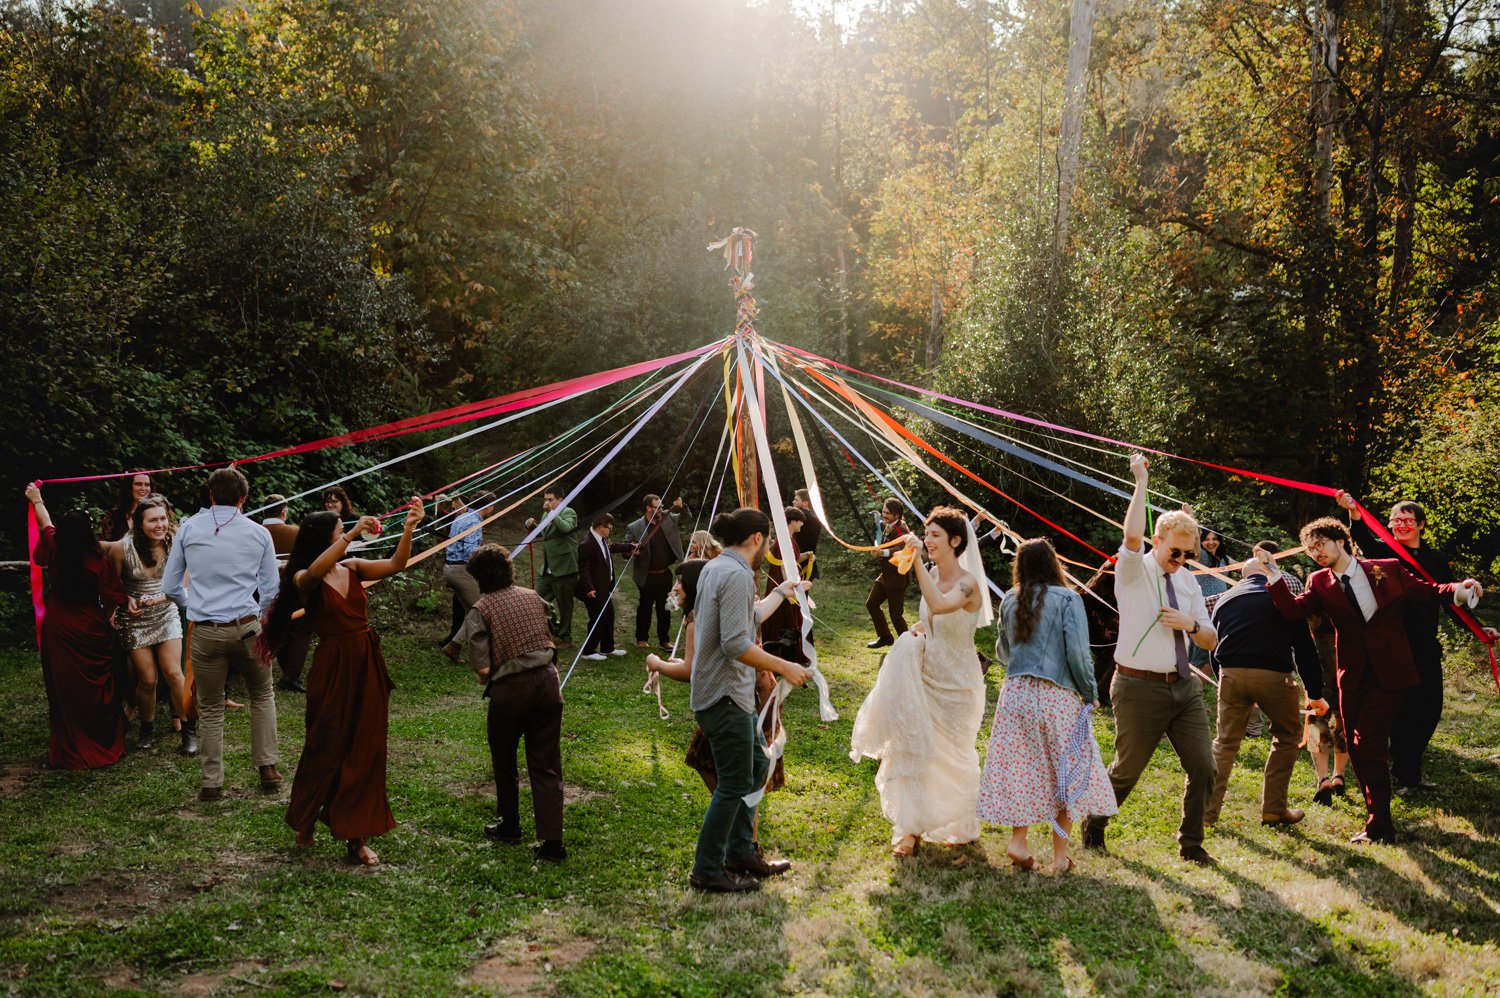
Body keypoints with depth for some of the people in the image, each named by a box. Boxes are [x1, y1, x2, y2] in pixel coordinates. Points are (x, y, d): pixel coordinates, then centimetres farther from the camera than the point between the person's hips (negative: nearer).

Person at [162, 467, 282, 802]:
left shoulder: (189, 528, 3)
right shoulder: (258, 533, 3)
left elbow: (170, 586, 7)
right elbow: (270, 591, 6)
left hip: (205, 632, 0)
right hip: (247, 627, 0)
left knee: (210, 708, 12)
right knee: (262, 695, 20)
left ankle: (211, 783, 14)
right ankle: (268, 769, 17)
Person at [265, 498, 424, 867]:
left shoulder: (353, 568, 6)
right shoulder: (303, 580, -8)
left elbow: (395, 565, -1)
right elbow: (315, 571, -31)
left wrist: (408, 529, -15)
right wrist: (352, 536, -39)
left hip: (367, 667, 5)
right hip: (332, 669, -5)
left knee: (366, 751, 5)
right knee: (327, 747, 7)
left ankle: (357, 836, 13)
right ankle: (305, 823, 30)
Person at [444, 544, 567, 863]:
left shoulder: (481, 609, -6)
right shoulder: (532, 597, 8)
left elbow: (482, 669, -11)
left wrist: (486, 674, 9)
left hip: (509, 691, -4)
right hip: (547, 681, 4)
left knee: (504, 762, 19)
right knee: (546, 765, 6)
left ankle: (509, 827, 34)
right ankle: (552, 842, 2)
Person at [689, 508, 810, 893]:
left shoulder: (713, 568, 12)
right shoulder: (737, 575, -20)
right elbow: (735, 644, -26)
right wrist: (785, 667, -19)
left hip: (716, 688, 11)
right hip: (725, 695, -11)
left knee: (756, 764, 20)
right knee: (735, 783, -1)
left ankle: (741, 853, 29)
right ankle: (707, 871, 8)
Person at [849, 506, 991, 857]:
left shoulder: (968, 584, -22)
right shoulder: (933, 574, 0)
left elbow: (940, 605, -44)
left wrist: (917, 561, -44)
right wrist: (919, 631, -5)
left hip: (956, 683, -6)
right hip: (927, 675, 6)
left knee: (955, 754, 11)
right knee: (913, 747, 1)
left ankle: (963, 828, 33)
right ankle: (912, 828, 9)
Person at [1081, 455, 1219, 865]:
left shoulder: (1188, 583, 12)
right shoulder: (1134, 571, -5)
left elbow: (1210, 641, 15)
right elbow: (1132, 535, -28)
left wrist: (1191, 624, -7)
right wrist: (1141, 481, -23)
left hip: (1183, 686, 5)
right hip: (1141, 688, -5)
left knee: (1203, 766, 1)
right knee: (1127, 770, 5)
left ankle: (1191, 843, 19)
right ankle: (1093, 824, 30)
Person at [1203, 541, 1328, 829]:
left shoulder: (1224, 600, 20)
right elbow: (1304, 646, 4)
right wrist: (1315, 693, 6)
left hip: (1231, 674, 3)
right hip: (1273, 674, -3)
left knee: (1225, 741, 13)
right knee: (1287, 736, 18)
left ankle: (1207, 810, 7)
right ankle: (1273, 809, 15)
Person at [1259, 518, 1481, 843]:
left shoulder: (1388, 569, 0)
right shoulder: (1320, 582, 5)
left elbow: (1427, 590, 5)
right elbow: (1293, 610, -10)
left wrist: (1456, 590, -15)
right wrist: (1273, 573, -21)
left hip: (1389, 674, -4)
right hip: (1353, 678, 4)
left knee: (1367, 745, -11)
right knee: (1358, 751, 9)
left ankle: (1378, 825, -1)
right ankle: (1378, 818, 25)